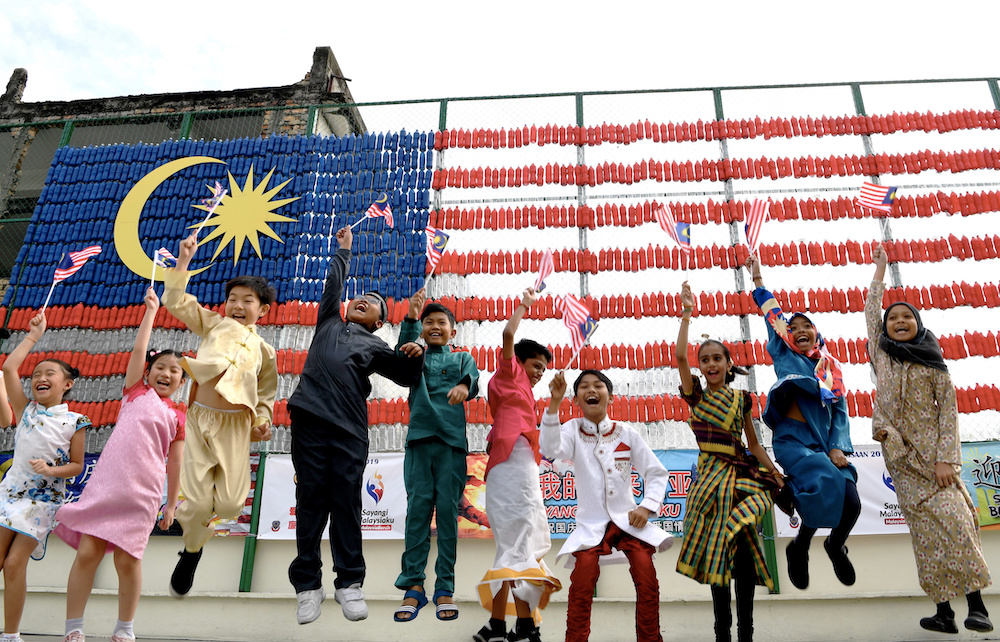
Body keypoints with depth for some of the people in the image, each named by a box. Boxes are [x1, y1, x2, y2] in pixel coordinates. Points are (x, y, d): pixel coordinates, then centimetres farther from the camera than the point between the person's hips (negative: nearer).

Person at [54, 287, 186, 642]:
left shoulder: (178, 416, 11)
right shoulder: (135, 392, 13)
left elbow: (175, 462, 11)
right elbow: (139, 349, 7)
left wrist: (171, 503, 10)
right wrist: (151, 310, 11)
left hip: (142, 492, 0)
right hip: (106, 482, 1)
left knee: (127, 560, 0)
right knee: (87, 551, -3)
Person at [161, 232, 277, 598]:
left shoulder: (263, 350, 17)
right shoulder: (213, 323, 15)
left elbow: (267, 392, 23)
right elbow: (176, 301, 10)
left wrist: (262, 423, 8)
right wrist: (183, 261, 4)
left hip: (235, 426, 1)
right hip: (200, 417, -1)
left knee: (230, 503, -5)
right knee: (198, 501, -8)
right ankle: (191, 552, 26)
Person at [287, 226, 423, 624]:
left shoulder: (374, 345, 20)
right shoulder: (329, 322, 25)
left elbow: (406, 375, 14)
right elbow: (334, 282, 28)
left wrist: (415, 353, -4)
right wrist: (344, 251, 40)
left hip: (349, 428, -1)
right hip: (310, 417, 1)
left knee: (347, 503, -2)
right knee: (310, 501, 0)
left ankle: (349, 583, 6)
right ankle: (307, 584, 7)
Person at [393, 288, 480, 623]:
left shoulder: (462, 358, 17)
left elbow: (474, 378, -4)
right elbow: (403, 353, -5)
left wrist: (464, 385, -29)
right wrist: (411, 318, -21)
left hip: (452, 439, 0)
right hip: (420, 437, 1)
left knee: (447, 509, -3)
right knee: (418, 508, -4)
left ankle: (445, 588, 1)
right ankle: (413, 585, 1)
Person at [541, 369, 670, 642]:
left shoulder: (626, 432, 3)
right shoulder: (573, 430, 0)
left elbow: (656, 472, 8)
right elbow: (550, 450, -23)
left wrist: (647, 506, -8)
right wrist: (554, 403, -31)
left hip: (628, 518, 1)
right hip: (591, 524, -1)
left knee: (646, 575, -17)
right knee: (584, 570, -24)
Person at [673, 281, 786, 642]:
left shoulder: (741, 399, 10)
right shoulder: (696, 395, 5)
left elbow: (754, 444, 14)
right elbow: (680, 356, -9)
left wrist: (777, 476, 8)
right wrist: (686, 314, -8)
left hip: (743, 475, 1)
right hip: (711, 476, -1)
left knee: (742, 551, -4)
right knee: (718, 553, -1)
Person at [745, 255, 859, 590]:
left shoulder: (831, 364, 17)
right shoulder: (784, 356, 11)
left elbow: (840, 409, 11)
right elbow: (773, 316, 8)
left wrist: (837, 448, -2)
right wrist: (757, 279, 8)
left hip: (826, 441, 4)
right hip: (793, 439, -4)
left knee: (851, 501, -13)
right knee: (825, 485, -28)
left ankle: (836, 546, 23)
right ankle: (800, 549, 0)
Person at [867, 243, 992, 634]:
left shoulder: (933, 363, 5)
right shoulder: (881, 355, 9)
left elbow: (948, 409, 0)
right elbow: (871, 310, 13)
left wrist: (946, 457, -11)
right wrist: (880, 268, 22)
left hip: (933, 449, -1)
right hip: (900, 455, 1)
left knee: (954, 520, -13)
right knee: (926, 527, -1)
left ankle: (976, 605, -6)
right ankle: (943, 611, 1)